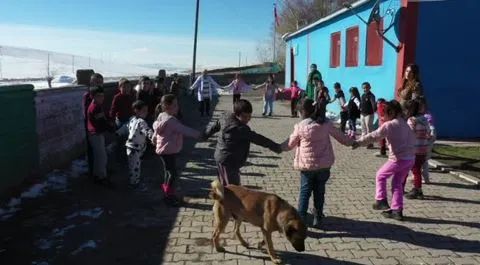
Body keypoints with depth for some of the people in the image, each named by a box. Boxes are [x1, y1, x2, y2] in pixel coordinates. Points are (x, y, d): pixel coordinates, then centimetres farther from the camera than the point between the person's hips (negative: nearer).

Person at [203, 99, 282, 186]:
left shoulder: (226, 118, 1)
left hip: (221, 158, 10)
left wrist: (205, 135, 36)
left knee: (225, 186, 21)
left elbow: (214, 126, 17)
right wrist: (277, 147, -21)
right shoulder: (241, 129, -26)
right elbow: (257, 139, -25)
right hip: (228, 162, -10)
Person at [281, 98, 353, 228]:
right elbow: (339, 136, 11)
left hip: (307, 165, -2)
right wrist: (350, 142, 31)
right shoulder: (326, 123, -3)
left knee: (305, 192, 8)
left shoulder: (300, 126, -12)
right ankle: (317, 219, 21)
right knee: (319, 191, 15)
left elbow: (290, 144, 1)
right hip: (324, 164, 3)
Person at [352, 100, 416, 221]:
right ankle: (397, 210, 16)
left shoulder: (389, 125, -11)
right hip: (410, 158, 8)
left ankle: (381, 201, 15)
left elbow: (374, 136, -19)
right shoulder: (404, 123, 13)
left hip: (398, 159, -8)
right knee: (397, 183, 16)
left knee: (381, 175, 14)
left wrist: (358, 142, -18)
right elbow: (412, 139, 17)